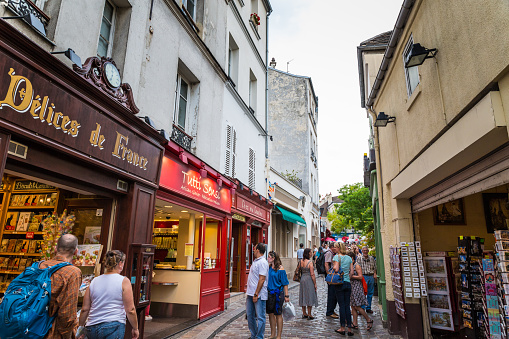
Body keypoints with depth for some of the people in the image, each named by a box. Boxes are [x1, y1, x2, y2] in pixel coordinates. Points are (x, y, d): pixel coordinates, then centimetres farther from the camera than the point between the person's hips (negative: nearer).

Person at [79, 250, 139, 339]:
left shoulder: (94, 281, 7)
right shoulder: (124, 281, -7)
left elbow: (85, 309, 10)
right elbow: (130, 310, -9)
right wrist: (135, 328, 3)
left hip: (91, 329, 6)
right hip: (113, 327, -5)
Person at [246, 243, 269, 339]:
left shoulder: (262, 262, -16)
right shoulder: (255, 261, 14)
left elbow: (262, 279, -21)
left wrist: (256, 294, -22)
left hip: (259, 295, -10)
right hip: (250, 294, 10)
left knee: (260, 317, 1)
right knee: (250, 316, 16)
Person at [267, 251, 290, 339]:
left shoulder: (280, 268, -10)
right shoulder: (268, 267, 5)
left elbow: (285, 283, -8)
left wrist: (286, 295, -10)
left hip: (278, 293, -6)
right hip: (269, 292, 6)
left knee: (278, 314, 3)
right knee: (270, 313, 13)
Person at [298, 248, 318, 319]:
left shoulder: (301, 261, 3)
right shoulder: (310, 262, -16)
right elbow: (312, 274, -15)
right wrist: (315, 284, -9)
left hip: (302, 278, 7)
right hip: (309, 279, -7)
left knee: (303, 296, 13)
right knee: (310, 296, 3)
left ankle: (304, 313, 23)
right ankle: (309, 315, 8)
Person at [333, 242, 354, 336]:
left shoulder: (337, 257, -8)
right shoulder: (349, 258, 7)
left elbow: (336, 269, -19)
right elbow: (352, 272, 6)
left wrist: (333, 266, 1)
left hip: (340, 283, -4)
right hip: (348, 283, 4)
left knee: (342, 306, 2)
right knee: (347, 306, 9)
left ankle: (342, 328, 9)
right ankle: (349, 328, 11)